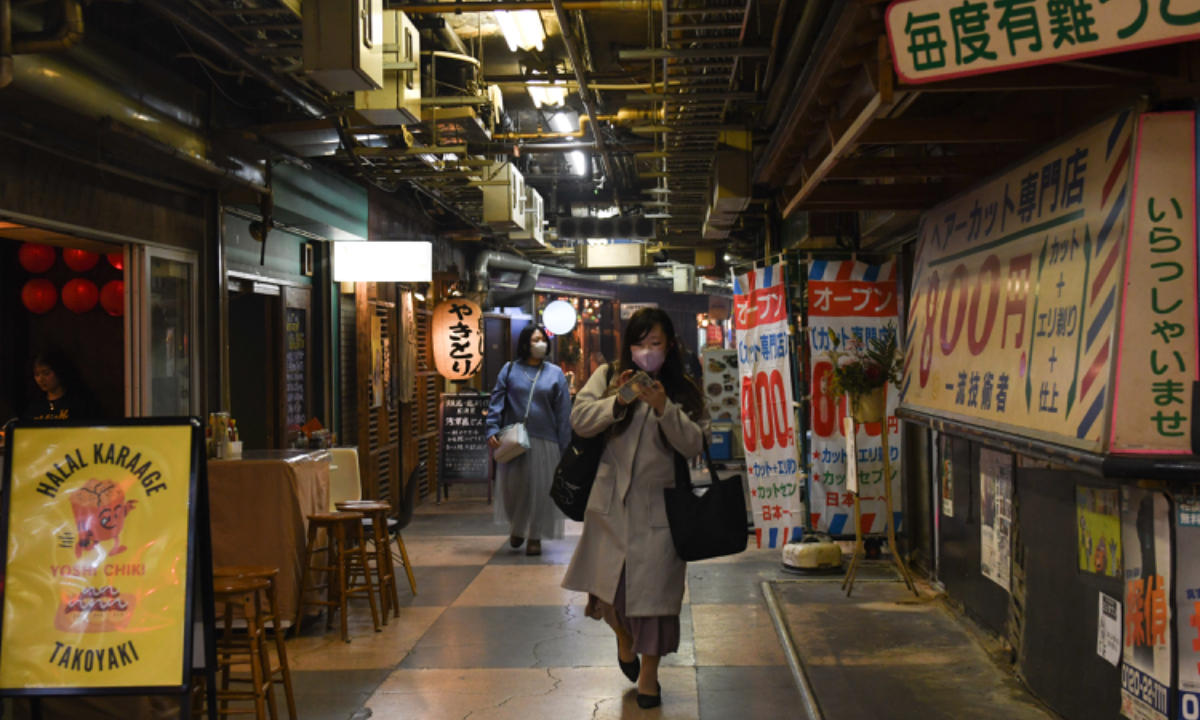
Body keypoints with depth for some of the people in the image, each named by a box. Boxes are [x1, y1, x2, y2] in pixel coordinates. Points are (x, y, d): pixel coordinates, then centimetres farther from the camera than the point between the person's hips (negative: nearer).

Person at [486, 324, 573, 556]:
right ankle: (517, 528, 29)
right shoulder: (510, 370, 6)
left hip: (544, 441, 0)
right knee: (513, 485, 4)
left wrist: (564, 447, 1)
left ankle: (534, 536, 16)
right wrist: (492, 430, -12)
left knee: (540, 488, 2)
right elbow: (497, 401, 2)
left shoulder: (555, 373, 7)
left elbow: (563, 413, 5)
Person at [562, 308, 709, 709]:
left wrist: (664, 409, -22)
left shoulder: (684, 392, 4)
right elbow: (580, 420, -6)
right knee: (608, 582, 5)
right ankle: (623, 635, 40)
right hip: (611, 504, 1)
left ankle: (649, 674, 15)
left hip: (658, 507, -1)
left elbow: (694, 445, -7)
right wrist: (618, 401, -22)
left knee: (654, 586, -2)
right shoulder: (608, 378, 6)